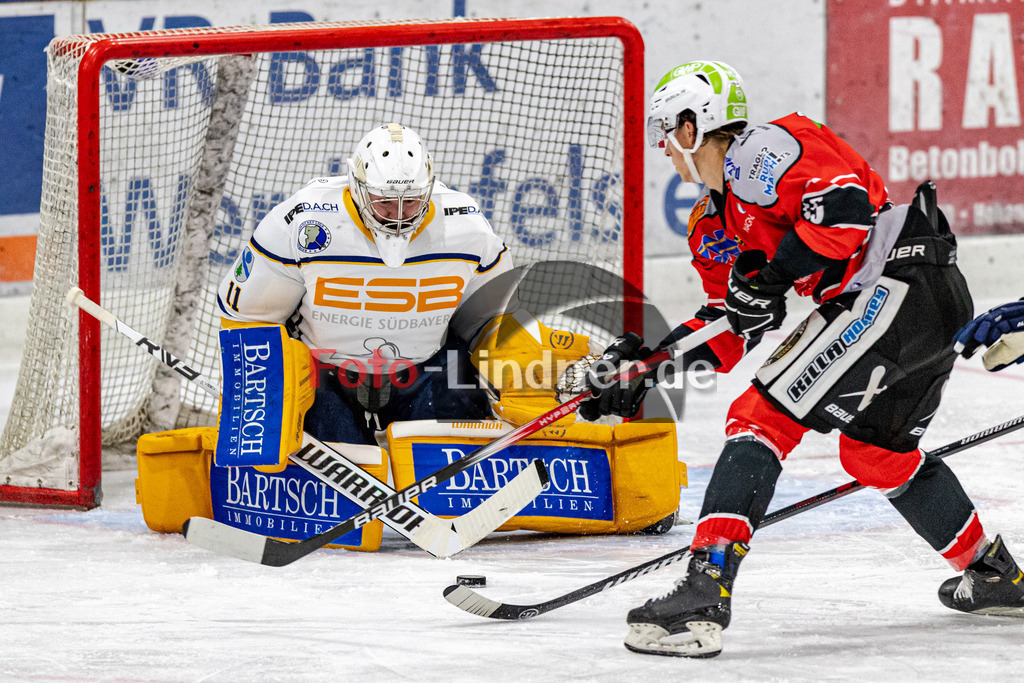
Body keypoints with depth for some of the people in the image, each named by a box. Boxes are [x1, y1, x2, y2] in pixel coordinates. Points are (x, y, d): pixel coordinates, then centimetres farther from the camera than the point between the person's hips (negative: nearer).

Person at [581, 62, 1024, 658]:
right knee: (877, 453, 27)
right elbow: (734, 328, 22)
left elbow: (845, 206, -21)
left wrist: (772, 277, -20)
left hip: (898, 280, -11)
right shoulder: (712, 228, 22)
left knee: (762, 418, -14)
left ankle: (706, 592, -24)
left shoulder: (758, 150, -8)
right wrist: (644, 367, 14)